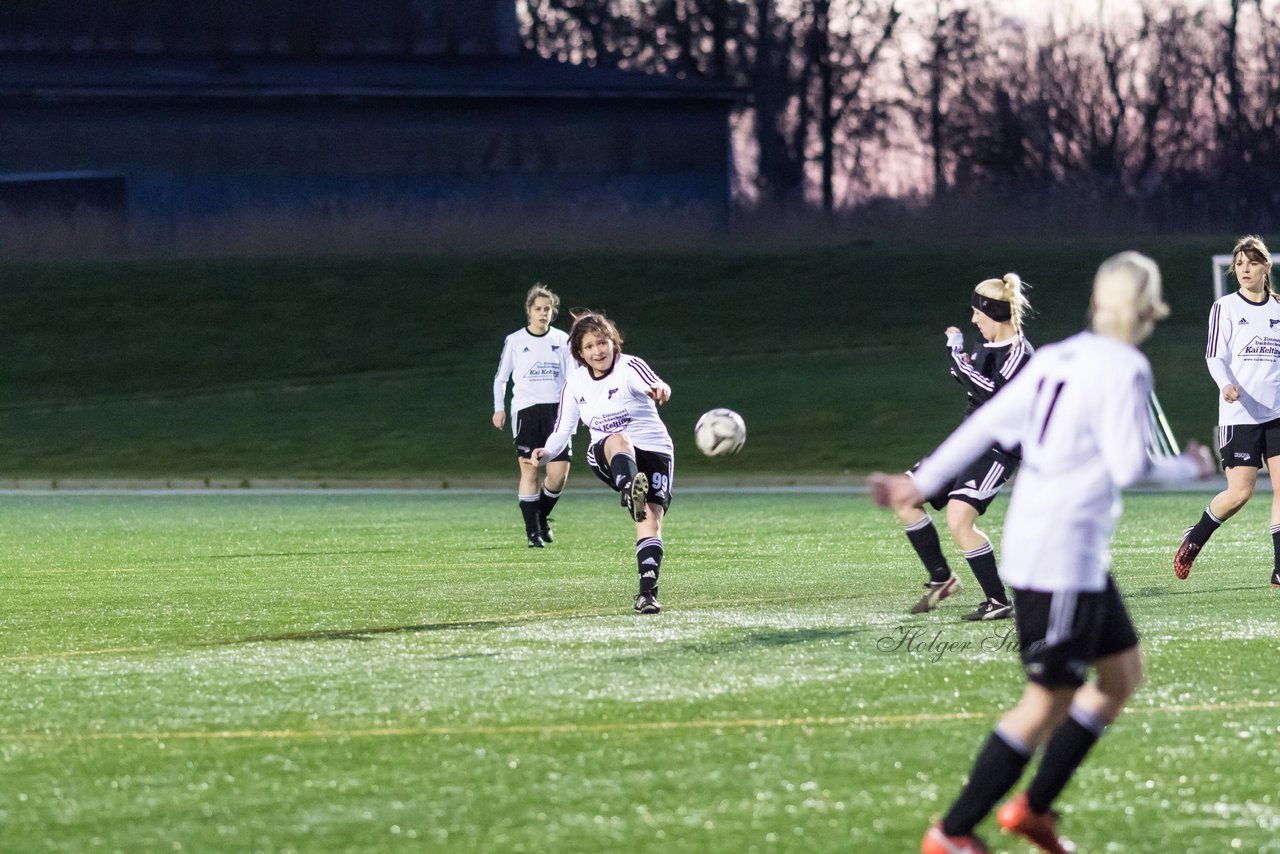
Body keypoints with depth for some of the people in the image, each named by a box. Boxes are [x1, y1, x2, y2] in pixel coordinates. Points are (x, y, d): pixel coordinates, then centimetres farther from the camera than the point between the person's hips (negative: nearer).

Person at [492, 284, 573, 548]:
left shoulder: (561, 340, 10)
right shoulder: (515, 341, 5)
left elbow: (571, 377, 14)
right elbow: (501, 377, 11)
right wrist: (499, 408, 2)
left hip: (555, 408, 2)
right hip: (525, 410, -2)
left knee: (559, 471, -7)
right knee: (529, 469, -5)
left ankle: (542, 516, 20)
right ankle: (532, 531, 0)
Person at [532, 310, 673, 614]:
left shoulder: (630, 367, -11)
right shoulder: (575, 384, 5)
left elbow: (654, 384, -34)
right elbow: (563, 430, 8)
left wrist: (660, 390, -60)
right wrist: (547, 452, -15)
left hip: (654, 451, -1)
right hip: (607, 459, 1)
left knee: (651, 521, -18)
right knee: (618, 440, -37)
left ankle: (647, 592, -16)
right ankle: (630, 493, -69)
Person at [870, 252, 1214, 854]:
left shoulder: (1057, 358, 10)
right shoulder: (1124, 370, -14)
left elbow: (986, 423, 10)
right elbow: (1131, 467, -20)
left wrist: (922, 482, 14)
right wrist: (1191, 467, -1)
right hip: (1062, 559, -9)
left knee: (1124, 673, 17)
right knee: (1050, 701, -2)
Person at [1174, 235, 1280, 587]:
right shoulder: (1226, 307, 0)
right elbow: (1215, 356, -8)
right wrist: (1227, 385, -27)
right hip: (1239, 416, -4)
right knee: (1240, 493, -8)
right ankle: (1194, 539, 17)